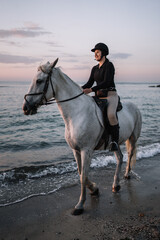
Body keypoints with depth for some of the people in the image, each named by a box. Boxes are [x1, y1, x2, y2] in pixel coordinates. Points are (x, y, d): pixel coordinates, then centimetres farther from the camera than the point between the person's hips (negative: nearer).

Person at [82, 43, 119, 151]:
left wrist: (91, 90, -26)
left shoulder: (109, 65, -5)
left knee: (111, 114, -35)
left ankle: (115, 141, -21)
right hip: (99, 96, 8)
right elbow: (90, 83, 13)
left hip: (111, 95, -8)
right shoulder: (95, 68, 17)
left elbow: (106, 82, -17)